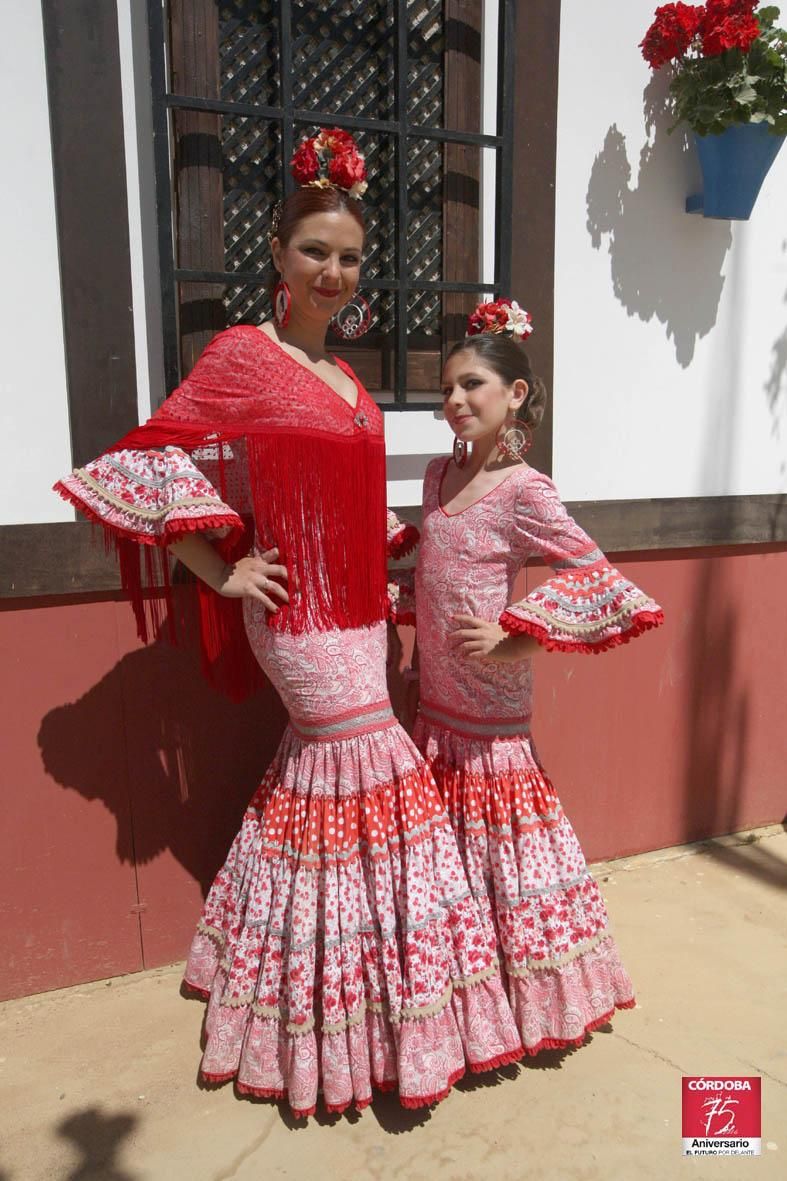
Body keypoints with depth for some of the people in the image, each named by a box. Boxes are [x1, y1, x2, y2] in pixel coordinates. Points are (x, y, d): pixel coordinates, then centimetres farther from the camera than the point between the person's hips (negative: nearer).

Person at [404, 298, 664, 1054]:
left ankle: (529, 999, 32)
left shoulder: (525, 492, -15)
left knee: (502, 849, 9)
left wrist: (515, 639, -18)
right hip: (436, 706, 7)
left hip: (492, 718, -7)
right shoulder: (440, 475, 6)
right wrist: (394, 600, 2)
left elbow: (598, 582, -15)